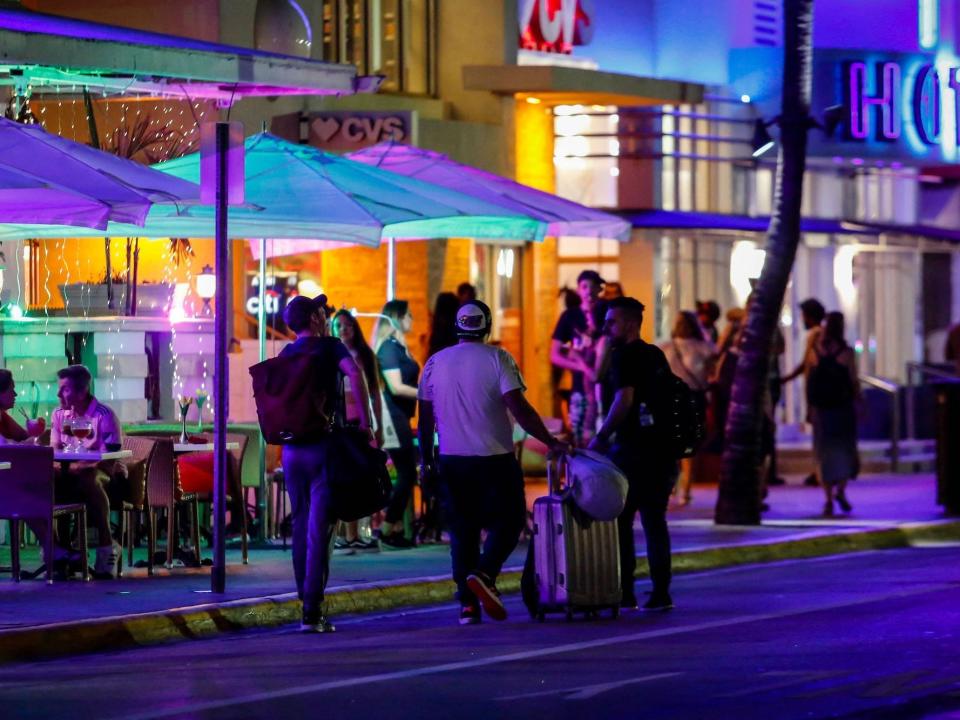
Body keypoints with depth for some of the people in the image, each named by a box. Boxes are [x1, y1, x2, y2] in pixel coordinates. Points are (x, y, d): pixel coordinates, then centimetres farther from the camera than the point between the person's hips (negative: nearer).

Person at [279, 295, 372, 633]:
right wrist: (364, 421, -18)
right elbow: (354, 373, -21)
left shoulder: (284, 356, 13)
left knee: (301, 527, 14)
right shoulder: (329, 347, -3)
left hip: (291, 450, 5)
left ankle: (307, 602, 15)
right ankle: (312, 612, -10)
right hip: (324, 446, -5)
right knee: (318, 531, -6)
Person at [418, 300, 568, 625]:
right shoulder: (497, 358, -6)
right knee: (506, 522, 6)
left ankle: (468, 604, 2)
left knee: (462, 531, 8)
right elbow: (519, 408, -15)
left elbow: (425, 418, 10)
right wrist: (550, 442, -11)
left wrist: (426, 460, 18)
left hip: (452, 461, 4)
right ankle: (483, 574, -19)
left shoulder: (434, 363, 7)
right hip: (494, 459, -4)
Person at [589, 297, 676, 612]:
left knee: (619, 520, 1)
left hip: (632, 448, -7)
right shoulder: (656, 356, 15)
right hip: (663, 448, 7)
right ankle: (660, 592, 4)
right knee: (654, 520, 9)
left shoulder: (624, 356, -9)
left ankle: (625, 592, -1)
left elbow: (624, 399, -20)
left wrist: (601, 437, -16)